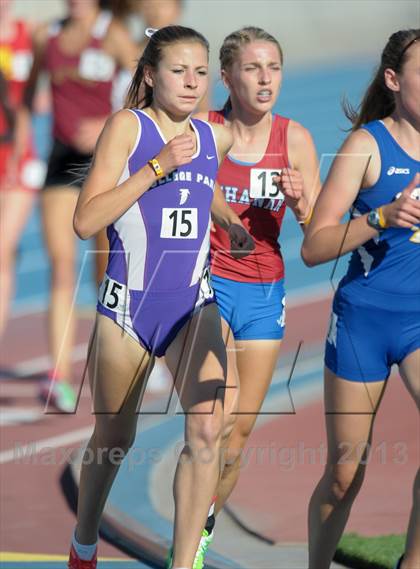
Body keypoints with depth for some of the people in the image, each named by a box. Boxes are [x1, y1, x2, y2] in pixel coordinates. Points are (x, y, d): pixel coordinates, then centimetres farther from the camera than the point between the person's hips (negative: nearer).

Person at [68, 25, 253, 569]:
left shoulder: (215, 138, 6)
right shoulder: (127, 126, -7)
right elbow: (86, 220, -16)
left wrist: (231, 222, 11)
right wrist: (158, 166, -21)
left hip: (194, 305, 3)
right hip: (128, 303, -3)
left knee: (208, 429, -19)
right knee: (114, 439, 12)